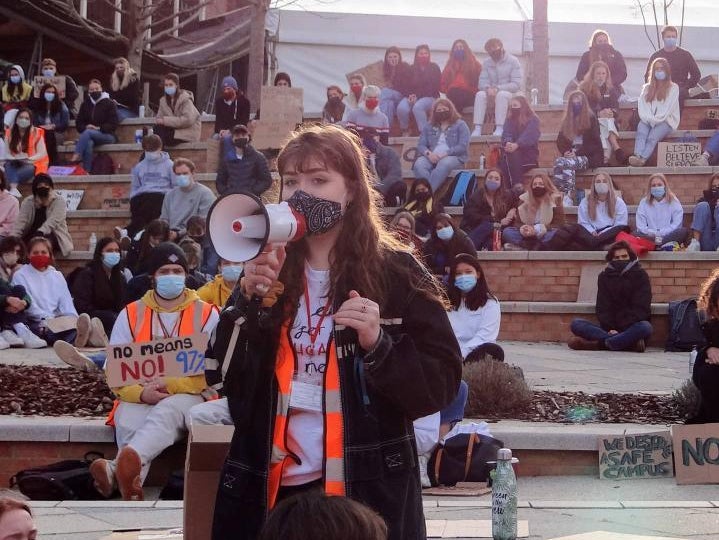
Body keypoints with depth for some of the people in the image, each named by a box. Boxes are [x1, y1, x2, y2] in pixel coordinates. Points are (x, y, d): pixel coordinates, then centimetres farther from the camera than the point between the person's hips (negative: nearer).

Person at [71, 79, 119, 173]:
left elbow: (113, 125, -3)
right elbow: (79, 123, 14)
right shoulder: (85, 104, 17)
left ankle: (76, 157, -42)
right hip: (89, 136, 3)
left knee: (88, 133, -34)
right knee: (88, 143, -35)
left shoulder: (109, 103, 4)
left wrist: (98, 128, -17)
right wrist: (85, 127, -10)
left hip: (107, 135, -3)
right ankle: (87, 171, -43)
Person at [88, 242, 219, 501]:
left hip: (188, 396, -3)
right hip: (138, 399, 3)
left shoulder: (207, 314, 5)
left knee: (168, 410, -40)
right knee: (129, 423, -36)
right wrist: (142, 393, -17)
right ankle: (132, 482, -55)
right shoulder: (131, 314, 11)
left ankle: (117, 469, -65)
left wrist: (171, 385, -19)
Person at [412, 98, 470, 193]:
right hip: (432, 157, 3)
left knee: (444, 164, -40)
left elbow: (463, 147, -5)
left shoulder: (460, 125, 7)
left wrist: (444, 154, -17)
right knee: (418, 164, -31)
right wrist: (428, 154, -13)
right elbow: (421, 145, 11)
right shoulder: (428, 126, 18)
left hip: (454, 157, -3)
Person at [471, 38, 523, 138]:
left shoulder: (513, 61, -4)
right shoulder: (487, 63, 9)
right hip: (492, 93, 4)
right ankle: (477, 128, -37)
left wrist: (498, 88, -22)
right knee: (480, 94, -28)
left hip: (509, 93, -3)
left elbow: (516, 84, -11)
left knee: (501, 95, -37)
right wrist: (488, 88, -22)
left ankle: (499, 128, -43)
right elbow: (482, 82, 2)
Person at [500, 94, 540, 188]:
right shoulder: (509, 120, 16)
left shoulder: (533, 119, 2)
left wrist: (517, 145, -35)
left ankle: (517, 186, -45)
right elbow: (506, 134, -1)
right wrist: (508, 143, -27)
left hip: (529, 154, -3)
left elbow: (529, 136, -15)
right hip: (514, 152, 3)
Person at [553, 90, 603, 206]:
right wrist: (565, 151, -5)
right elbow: (560, 140, 17)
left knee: (568, 163, -35)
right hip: (570, 155, 4)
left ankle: (569, 197, -36)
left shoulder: (591, 119, 3)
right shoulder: (567, 120, 17)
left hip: (589, 156, -4)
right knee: (558, 162, -31)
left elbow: (595, 143, -4)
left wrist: (577, 153, -14)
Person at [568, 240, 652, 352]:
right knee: (576, 324, -20)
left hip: (631, 327, -3)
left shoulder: (640, 275, 4)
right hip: (610, 327, 3)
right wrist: (610, 329, -17)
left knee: (645, 327, -37)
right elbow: (602, 308, 2)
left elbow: (641, 308, -5)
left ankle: (599, 343, -38)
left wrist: (624, 328, -18)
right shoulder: (604, 276, 11)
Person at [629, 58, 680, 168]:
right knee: (641, 132, -32)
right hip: (648, 121, 3)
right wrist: (649, 119, -13)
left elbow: (668, 109, -4)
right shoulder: (647, 88, 20)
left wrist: (655, 119, -14)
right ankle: (637, 156, -55)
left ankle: (642, 159, -55)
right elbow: (642, 107, 6)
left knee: (653, 137, -33)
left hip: (666, 121, -3)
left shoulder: (673, 88, 9)